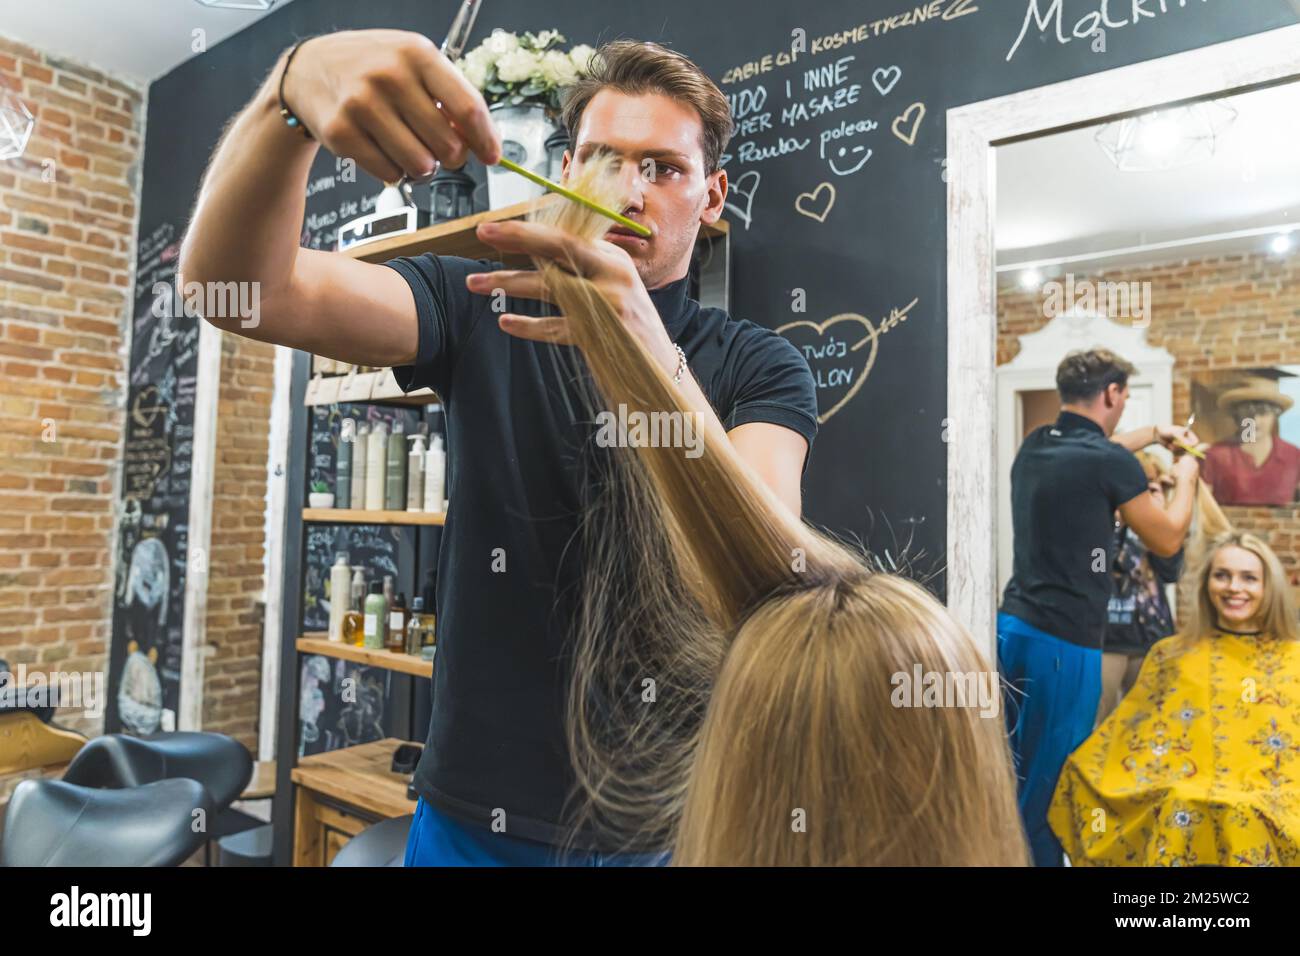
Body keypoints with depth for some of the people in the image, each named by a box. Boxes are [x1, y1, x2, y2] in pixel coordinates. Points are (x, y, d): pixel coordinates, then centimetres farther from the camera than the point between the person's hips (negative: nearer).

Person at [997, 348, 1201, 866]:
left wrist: (1153, 433, 42)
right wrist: (1186, 478, 18)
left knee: (1018, 776, 17)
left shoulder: (1036, 446, 9)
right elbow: (1167, 541, 3)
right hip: (1062, 641, -8)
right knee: (1052, 784, 4)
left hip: (1013, 627, 8)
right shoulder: (1109, 462, -13)